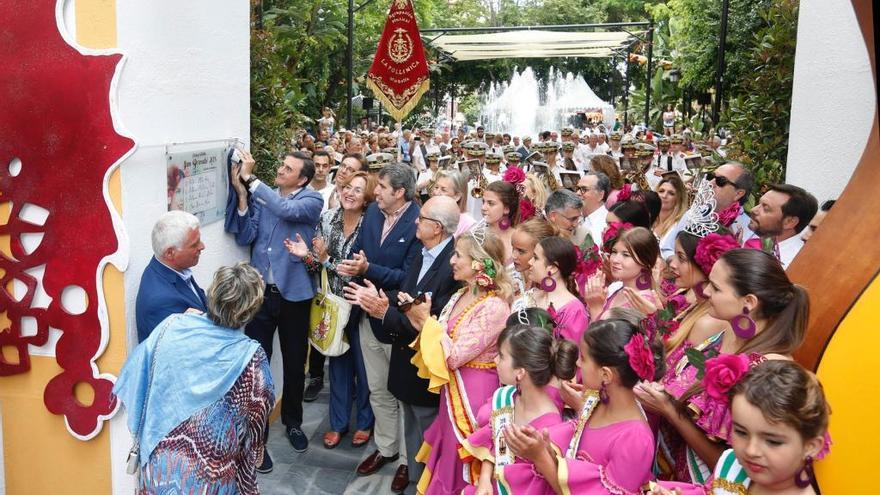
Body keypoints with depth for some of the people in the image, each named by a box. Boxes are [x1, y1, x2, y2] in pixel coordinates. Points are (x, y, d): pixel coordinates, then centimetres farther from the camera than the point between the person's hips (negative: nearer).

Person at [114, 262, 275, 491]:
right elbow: (257, 420, -8)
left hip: (160, 464, 3)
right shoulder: (250, 356, -20)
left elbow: (133, 382, -3)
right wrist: (255, 458, 9)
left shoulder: (171, 326, -14)